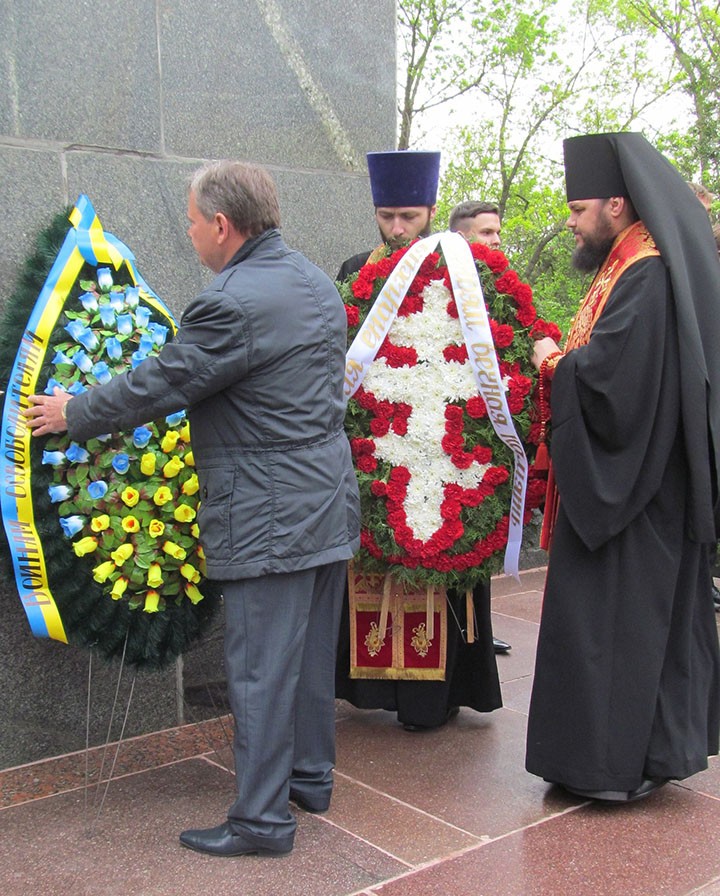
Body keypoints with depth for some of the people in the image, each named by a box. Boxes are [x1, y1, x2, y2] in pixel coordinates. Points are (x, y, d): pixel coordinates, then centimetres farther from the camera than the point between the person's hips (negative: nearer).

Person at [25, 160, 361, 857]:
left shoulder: (231, 303, -20)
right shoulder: (316, 284, 10)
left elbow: (158, 386, -13)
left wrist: (70, 413, 3)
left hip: (268, 519, -9)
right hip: (328, 506, 10)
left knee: (260, 669, 1)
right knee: (311, 654, 19)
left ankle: (262, 819, 12)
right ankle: (310, 778, 35)